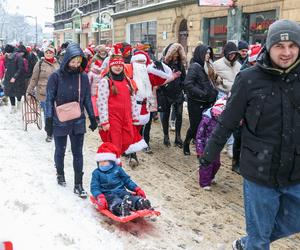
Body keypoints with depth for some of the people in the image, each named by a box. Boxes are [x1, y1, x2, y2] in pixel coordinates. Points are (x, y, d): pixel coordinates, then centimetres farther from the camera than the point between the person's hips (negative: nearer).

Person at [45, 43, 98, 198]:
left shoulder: (83, 77, 0)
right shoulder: (56, 77, -9)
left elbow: (87, 99, 8)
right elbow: (49, 99, -6)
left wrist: (92, 118, 8)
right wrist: (48, 120, -10)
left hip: (78, 121, 2)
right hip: (60, 121, -2)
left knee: (78, 153, 4)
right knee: (60, 150, 15)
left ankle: (78, 184, 12)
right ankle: (60, 174, 41)